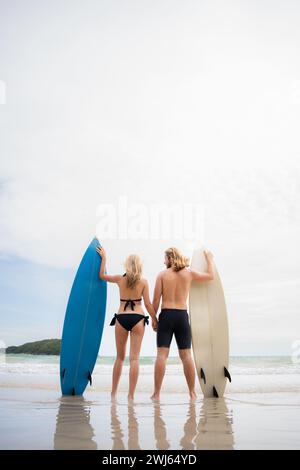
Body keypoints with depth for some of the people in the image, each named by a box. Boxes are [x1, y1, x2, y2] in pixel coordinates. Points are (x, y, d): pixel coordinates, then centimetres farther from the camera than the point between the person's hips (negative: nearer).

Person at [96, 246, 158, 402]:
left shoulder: (120, 278, 3)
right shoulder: (143, 282, -1)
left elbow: (102, 275, 19)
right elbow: (148, 303, -2)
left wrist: (103, 257, 26)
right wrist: (154, 320, 8)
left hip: (121, 318, 2)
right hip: (138, 318, -2)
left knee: (120, 357, 15)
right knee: (134, 358, 2)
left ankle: (113, 393, 22)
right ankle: (130, 395, 1)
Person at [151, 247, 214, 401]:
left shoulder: (162, 275, 0)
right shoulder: (189, 273, 5)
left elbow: (156, 299, -4)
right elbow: (211, 276, 18)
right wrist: (209, 259, 32)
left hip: (166, 315, -2)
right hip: (182, 315, 2)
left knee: (161, 354, -1)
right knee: (186, 355, 8)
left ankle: (156, 393, -1)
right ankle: (192, 393, 14)